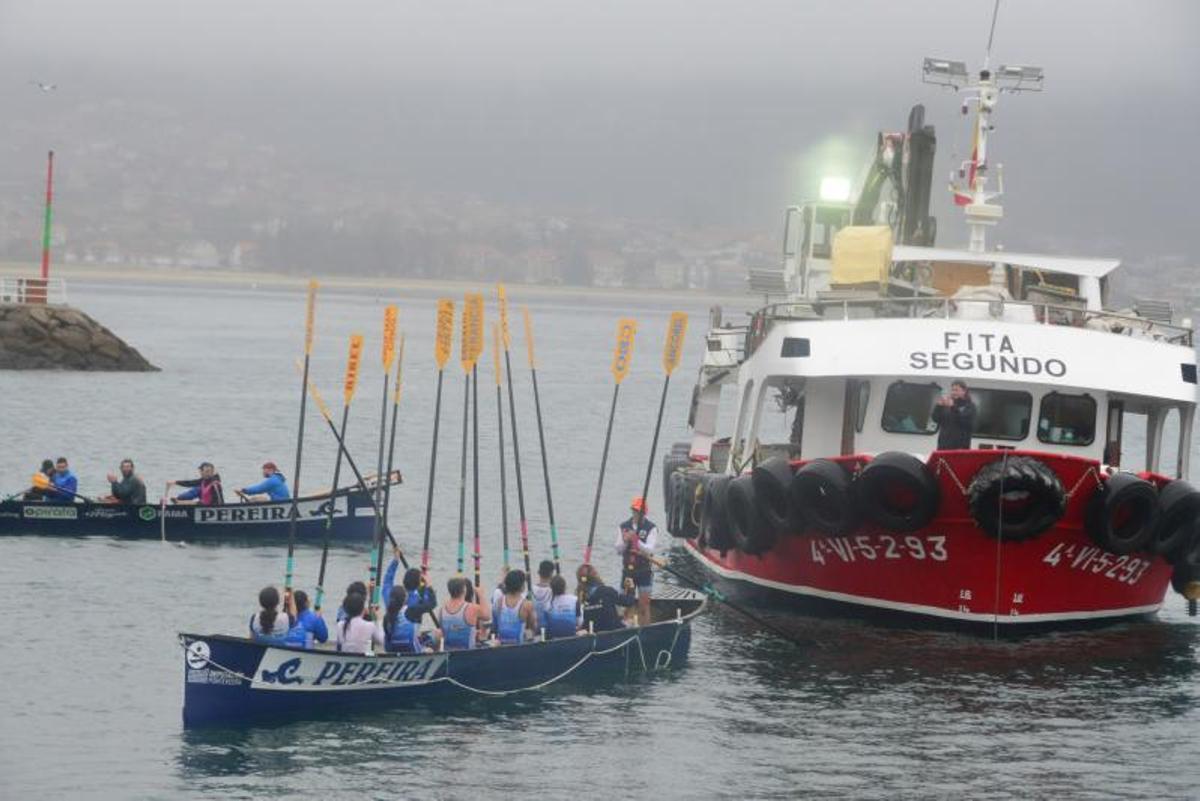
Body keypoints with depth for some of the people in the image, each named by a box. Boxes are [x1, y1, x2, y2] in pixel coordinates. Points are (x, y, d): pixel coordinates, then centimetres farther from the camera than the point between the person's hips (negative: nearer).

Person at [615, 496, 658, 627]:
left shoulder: (651, 528, -3)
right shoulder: (623, 527, 7)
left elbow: (650, 550, -15)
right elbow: (618, 551, 4)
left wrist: (637, 541, -30)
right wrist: (625, 541, -16)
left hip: (644, 570, -3)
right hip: (627, 570, 3)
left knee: (644, 605, -4)